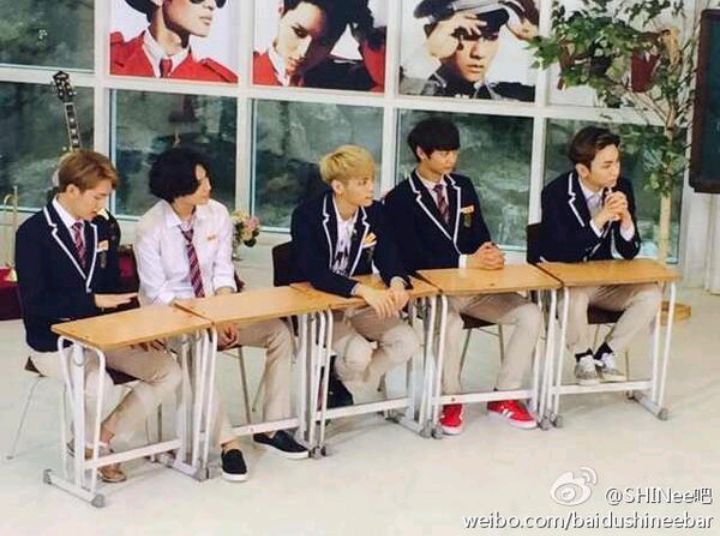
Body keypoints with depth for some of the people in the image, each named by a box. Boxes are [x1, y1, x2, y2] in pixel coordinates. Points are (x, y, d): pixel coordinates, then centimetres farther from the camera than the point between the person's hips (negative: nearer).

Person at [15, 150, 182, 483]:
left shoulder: (100, 228, 7)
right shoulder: (33, 233, -13)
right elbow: (35, 303, -19)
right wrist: (93, 300, -24)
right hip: (54, 340, -6)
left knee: (169, 373, -10)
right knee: (98, 386, -34)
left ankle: (104, 436, 3)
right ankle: (86, 443, 0)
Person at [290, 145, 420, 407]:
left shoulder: (374, 213, 0)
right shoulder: (307, 216, -17)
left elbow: (388, 258, -6)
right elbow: (314, 273, -28)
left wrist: (397, 283, -31)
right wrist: (364, 290, -41)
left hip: (361, 304, 6)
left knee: (407, 342, -16)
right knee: (358, 353, -30)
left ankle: (345, 385, 2)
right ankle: (334, 376, 6)